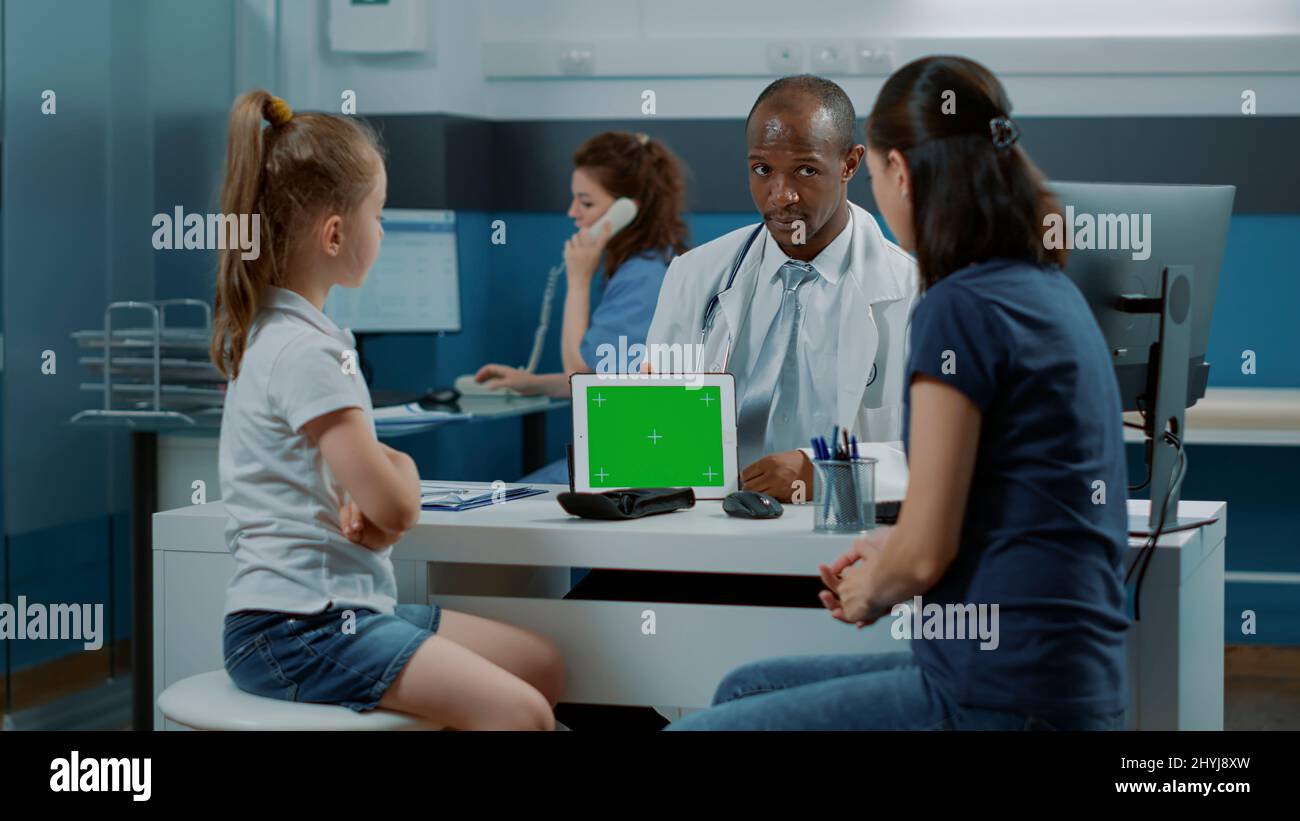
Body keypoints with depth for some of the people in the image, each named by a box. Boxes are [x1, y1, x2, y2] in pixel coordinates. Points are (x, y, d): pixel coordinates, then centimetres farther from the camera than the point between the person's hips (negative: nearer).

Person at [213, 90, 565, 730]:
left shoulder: (280, 333, 14)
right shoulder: (305, 353, -17)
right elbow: (397, 509, -19)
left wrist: (374, 504, -6)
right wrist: (402, 469, 3)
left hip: (345, 607, 10)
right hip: (296, 629, -10)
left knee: (541, 665, 11)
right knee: (521, 713, -21)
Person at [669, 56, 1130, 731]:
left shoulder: (961, 308, -16)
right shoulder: (1052, 291, 11)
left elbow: (925, 553, -16)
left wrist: (872, 591, 5)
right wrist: (884, 560, 15)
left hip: (1002, 700, -9)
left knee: (690, 731, -1)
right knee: (746, 688, 23)